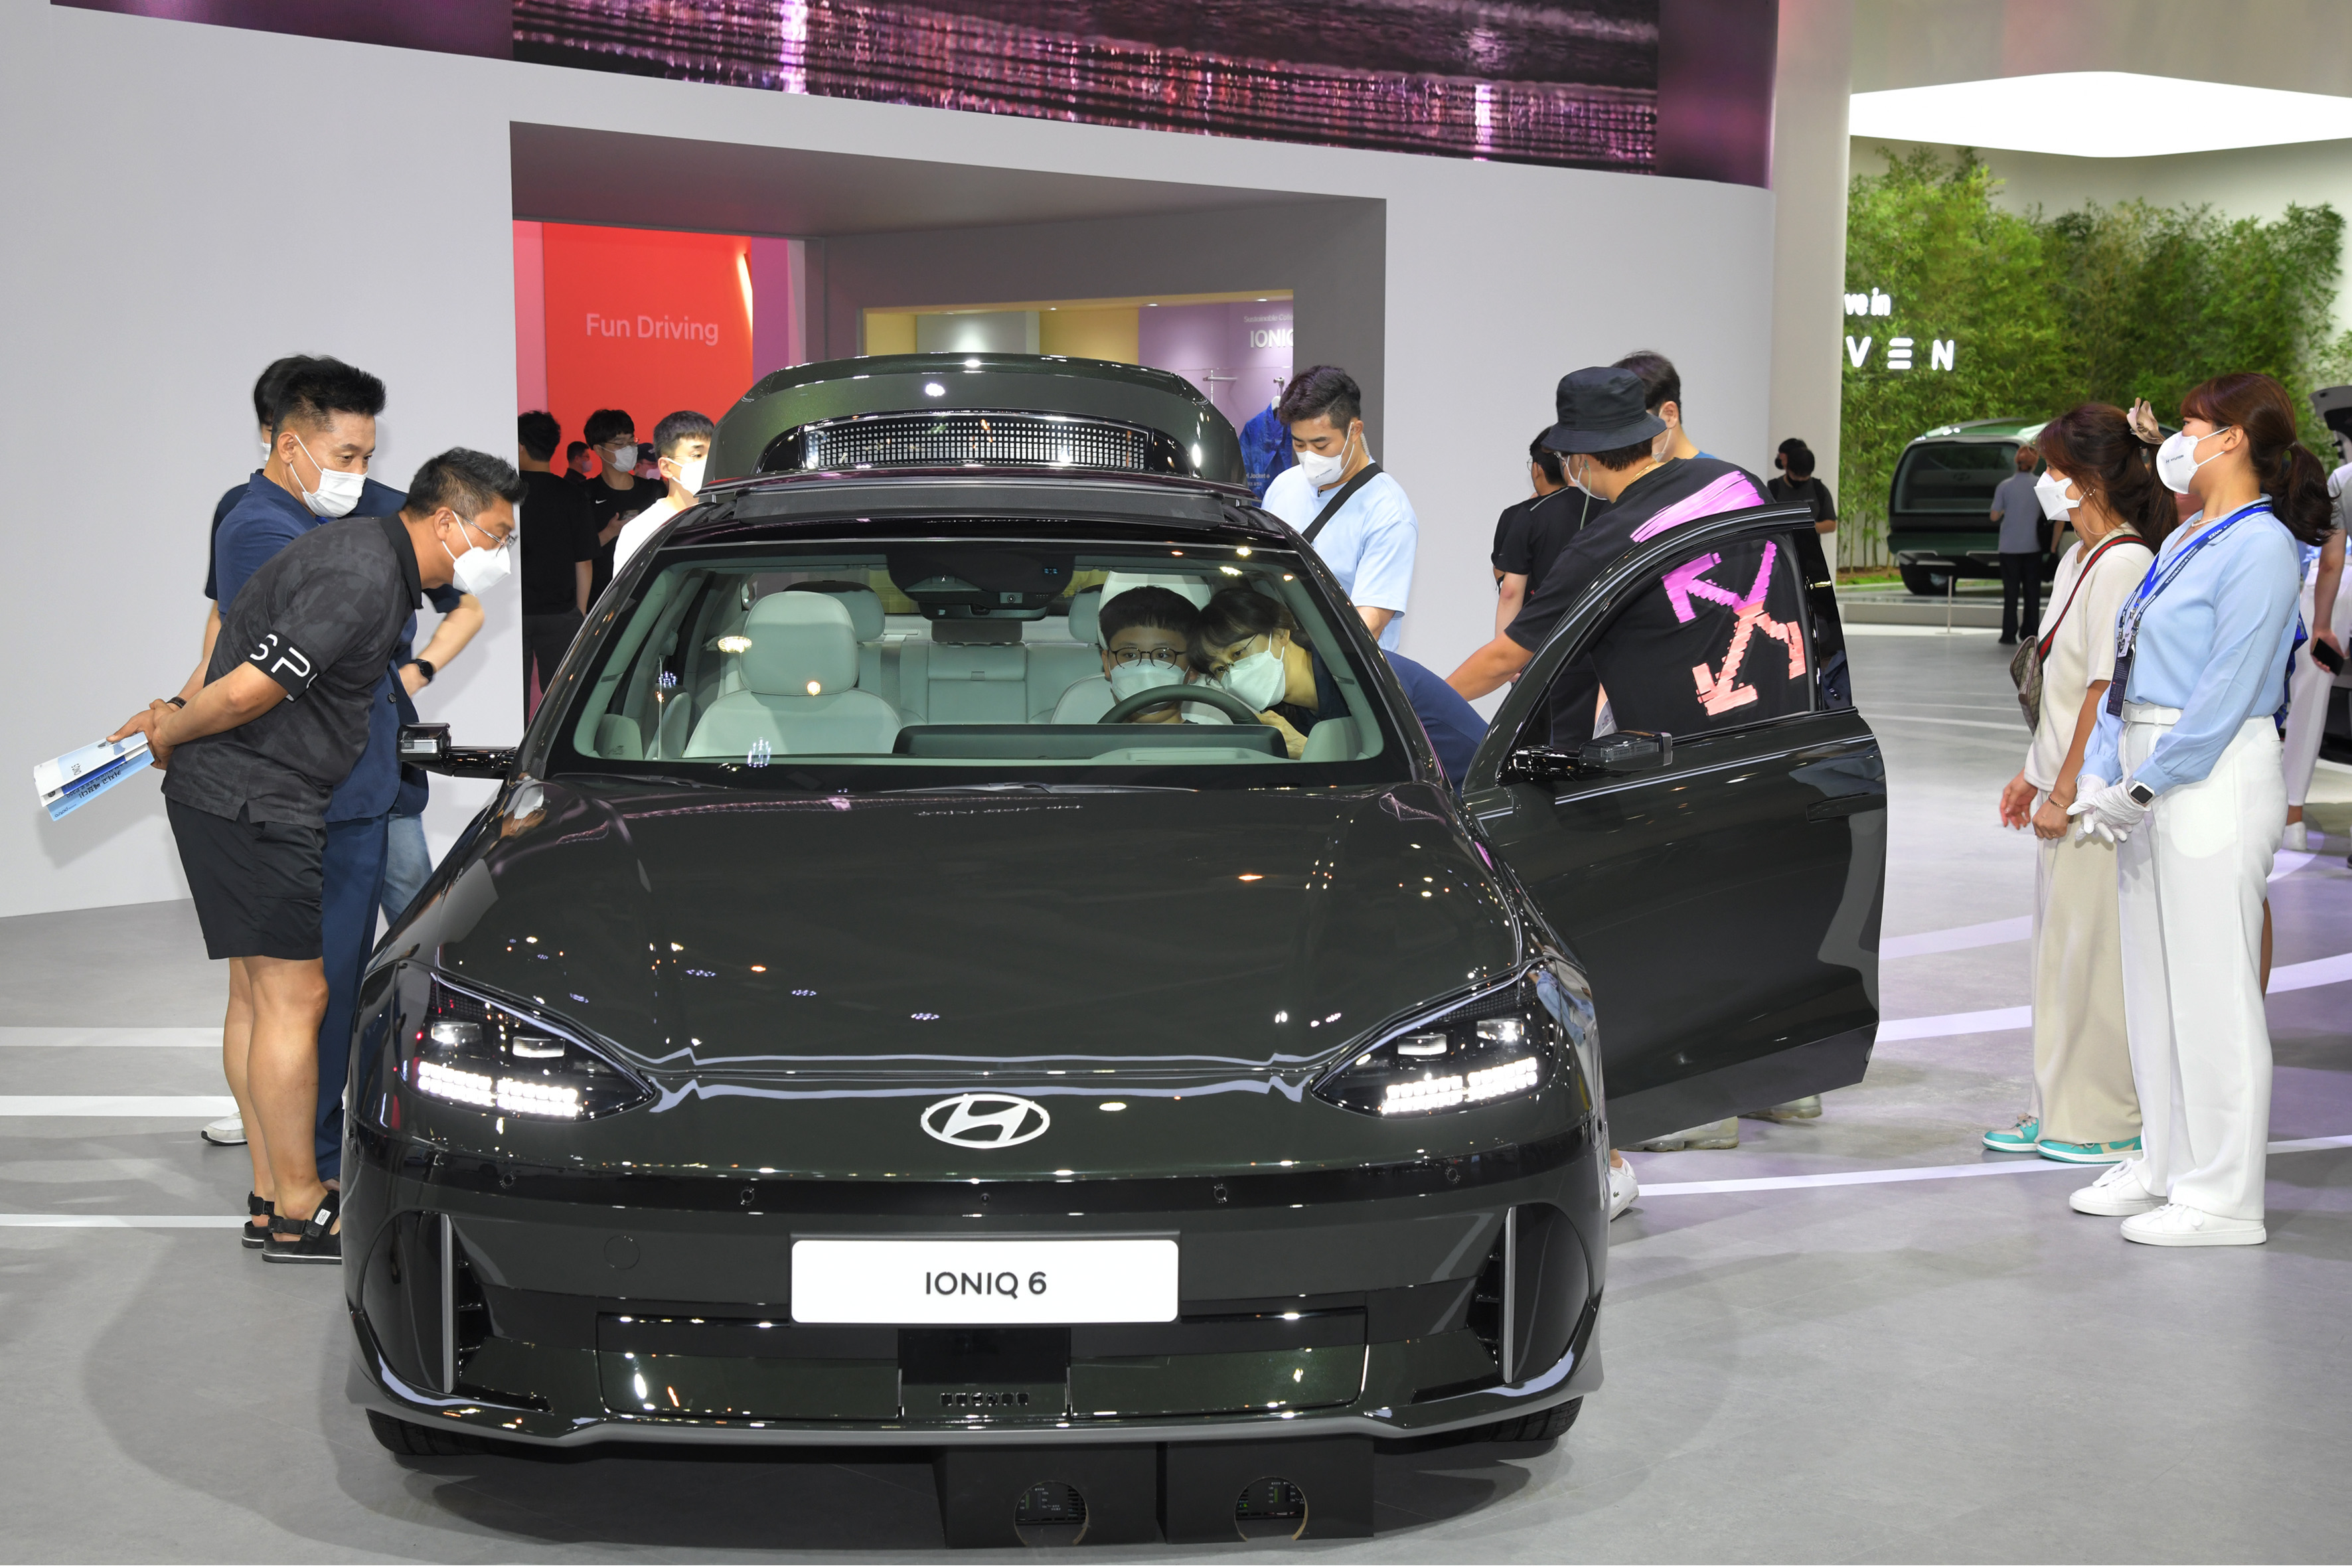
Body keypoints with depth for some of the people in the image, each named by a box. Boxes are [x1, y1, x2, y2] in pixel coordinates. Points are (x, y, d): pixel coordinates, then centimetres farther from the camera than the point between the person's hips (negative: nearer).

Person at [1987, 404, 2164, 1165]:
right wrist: (2033, 775, 20)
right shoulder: (2079, 559, 14)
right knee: (2059, 950, 14)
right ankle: (2056, 1111, 23)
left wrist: (2064, 791, -18)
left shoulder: (2122, 565, -17)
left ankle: (2108, 1122, 8)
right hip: (2067, 789, 10)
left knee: (2093, 953, -2)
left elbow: (2107, 690, -20)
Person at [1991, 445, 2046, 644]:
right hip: (2033, 546, 1)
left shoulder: (2004, 486, -8)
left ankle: (2009, 635, 3)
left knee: (2011, 592, 5)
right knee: (2032, 592, 10)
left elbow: (1994, 516, -4)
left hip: (2010, 547, -1)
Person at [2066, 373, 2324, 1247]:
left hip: (2215, 782, -9)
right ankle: (2165, 1166, 25)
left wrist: (2143, 786, -16)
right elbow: (2130, 667, 16)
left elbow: (2224, 694, -18)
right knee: (2154, 984, 14)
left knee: (2212, 993, -5)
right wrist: (2101, 775, 7)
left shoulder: (2260, 547, -12)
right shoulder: (2183, 542, 17)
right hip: (2154, 784, 9)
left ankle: (2224, 1201, 2)